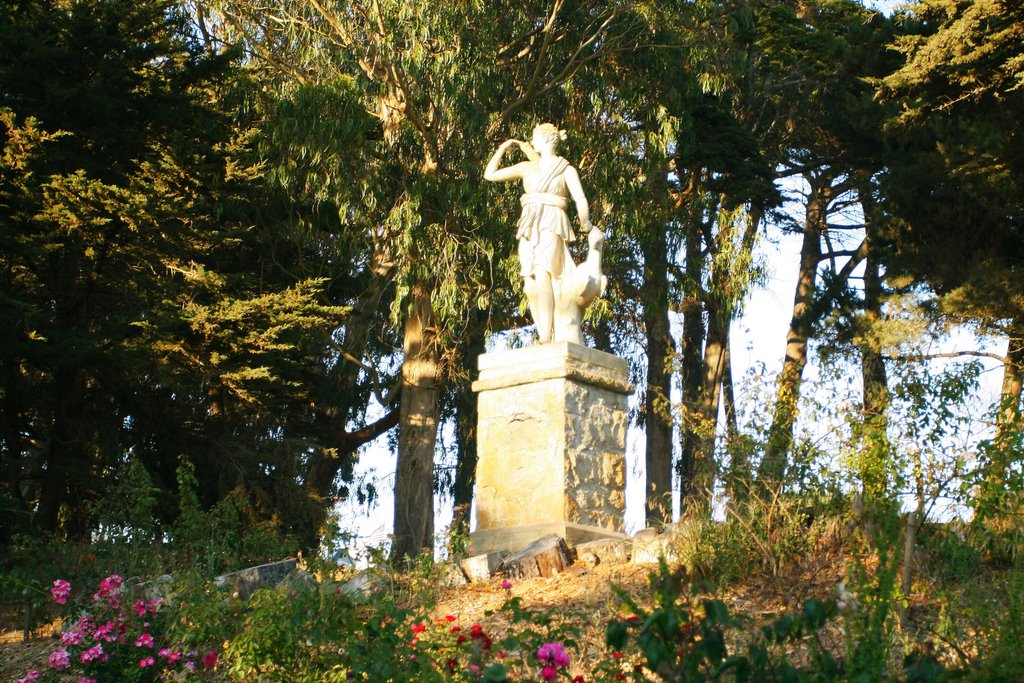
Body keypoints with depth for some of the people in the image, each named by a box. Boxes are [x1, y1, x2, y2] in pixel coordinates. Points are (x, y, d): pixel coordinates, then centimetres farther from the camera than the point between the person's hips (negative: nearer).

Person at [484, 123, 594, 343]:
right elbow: (490, 174, 24)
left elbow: (580, 199, -7)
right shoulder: (527, 167, 21)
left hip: (551, 226, -5)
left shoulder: (566, 169, 7)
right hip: (529, 229, 5)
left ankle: (546, 338, -30)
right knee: (530, 286, -7)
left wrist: (585, 223, -19)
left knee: (541, 276, -24)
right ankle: (545, 340, -7)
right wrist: (502, 148, 18)